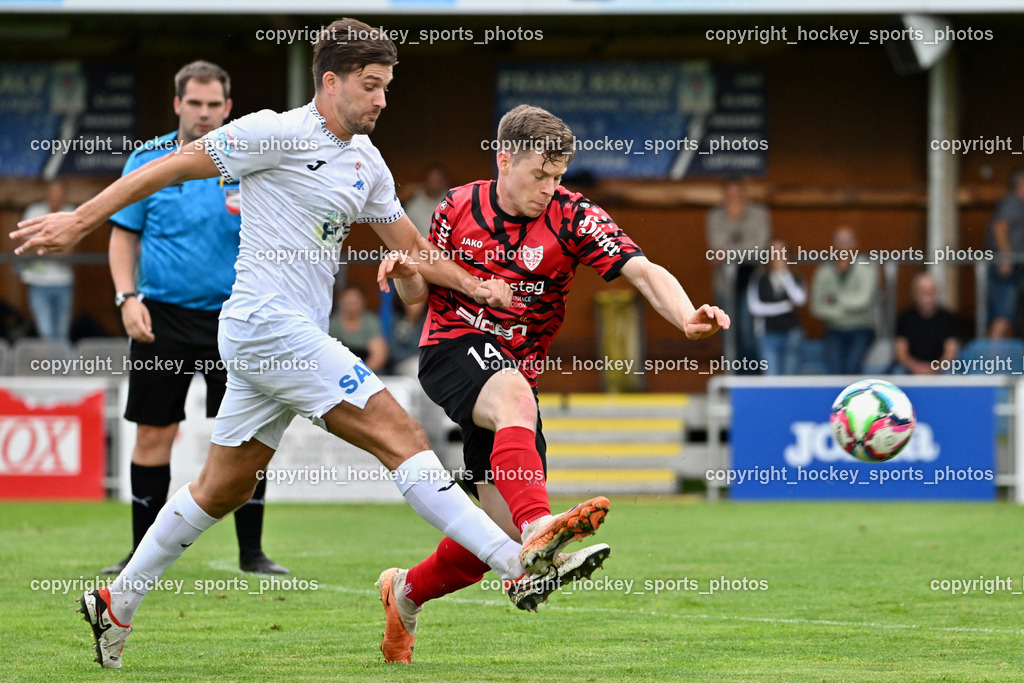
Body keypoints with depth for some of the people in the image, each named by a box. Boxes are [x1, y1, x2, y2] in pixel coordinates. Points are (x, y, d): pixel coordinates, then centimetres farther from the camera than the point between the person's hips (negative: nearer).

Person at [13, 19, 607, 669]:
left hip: (298, 336, 9)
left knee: (224, 489, 14)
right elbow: (172, 167, -5)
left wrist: (473, 285, 10)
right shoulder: (278, 134, -10)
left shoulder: (367, 163, 15)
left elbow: (410, 245, 25)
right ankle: (519, 564, -22)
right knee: (399, 434, -16)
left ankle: (116, 603, 25)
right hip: (267, 321, -9)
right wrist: (80, 220, -5)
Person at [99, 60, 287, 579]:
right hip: (162, 316, 0)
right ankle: (143, 552, 12)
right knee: (153, 434, 2)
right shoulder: (147, 160, 2)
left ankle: (251, 553, 6)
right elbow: (124, 234, 6)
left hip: (233, 316, 0)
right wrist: (127, 296, -6)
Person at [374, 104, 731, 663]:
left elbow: (643, 272, -20)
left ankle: (406, 594, 26)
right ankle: (540, 529, -61)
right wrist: (405, 272, -13)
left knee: (502, 533, -1)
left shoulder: (572, 217, -7)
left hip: (517, 368, 3)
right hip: (453, 349, -3)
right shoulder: (458, 209, -1)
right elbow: (421, 293, 11)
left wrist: (687, 318, -39)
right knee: (514, 399, -39)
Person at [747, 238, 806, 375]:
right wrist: (783, 307, -6)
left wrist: (784, 274, -8)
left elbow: (800, 299, -12)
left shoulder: (795, 278, 7)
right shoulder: (759, 279, 3)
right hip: (768, 334, -1)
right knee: (771, 376, -10)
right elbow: (754, 307, -4)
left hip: (791, 333, 2)